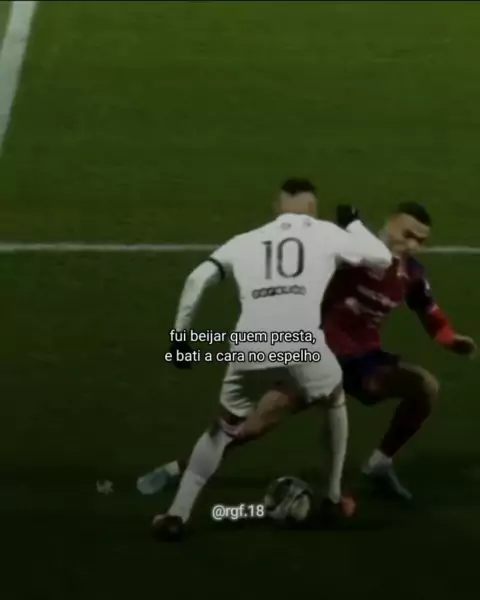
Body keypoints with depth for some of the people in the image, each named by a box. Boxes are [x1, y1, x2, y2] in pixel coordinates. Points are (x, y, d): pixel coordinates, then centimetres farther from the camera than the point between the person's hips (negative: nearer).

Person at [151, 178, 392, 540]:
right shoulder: (326, 233, 21)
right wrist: (353, 223, 49)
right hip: (300, 346, -2)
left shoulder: (246, 241, 25)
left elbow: (198, 280, 14)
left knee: (223, 429, 24)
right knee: (335, 403, 32)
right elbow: (383, 259, 32)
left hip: (249, 349, 2)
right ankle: (334, 498, 37)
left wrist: (180, 337, 21)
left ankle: (177, 514, 13)